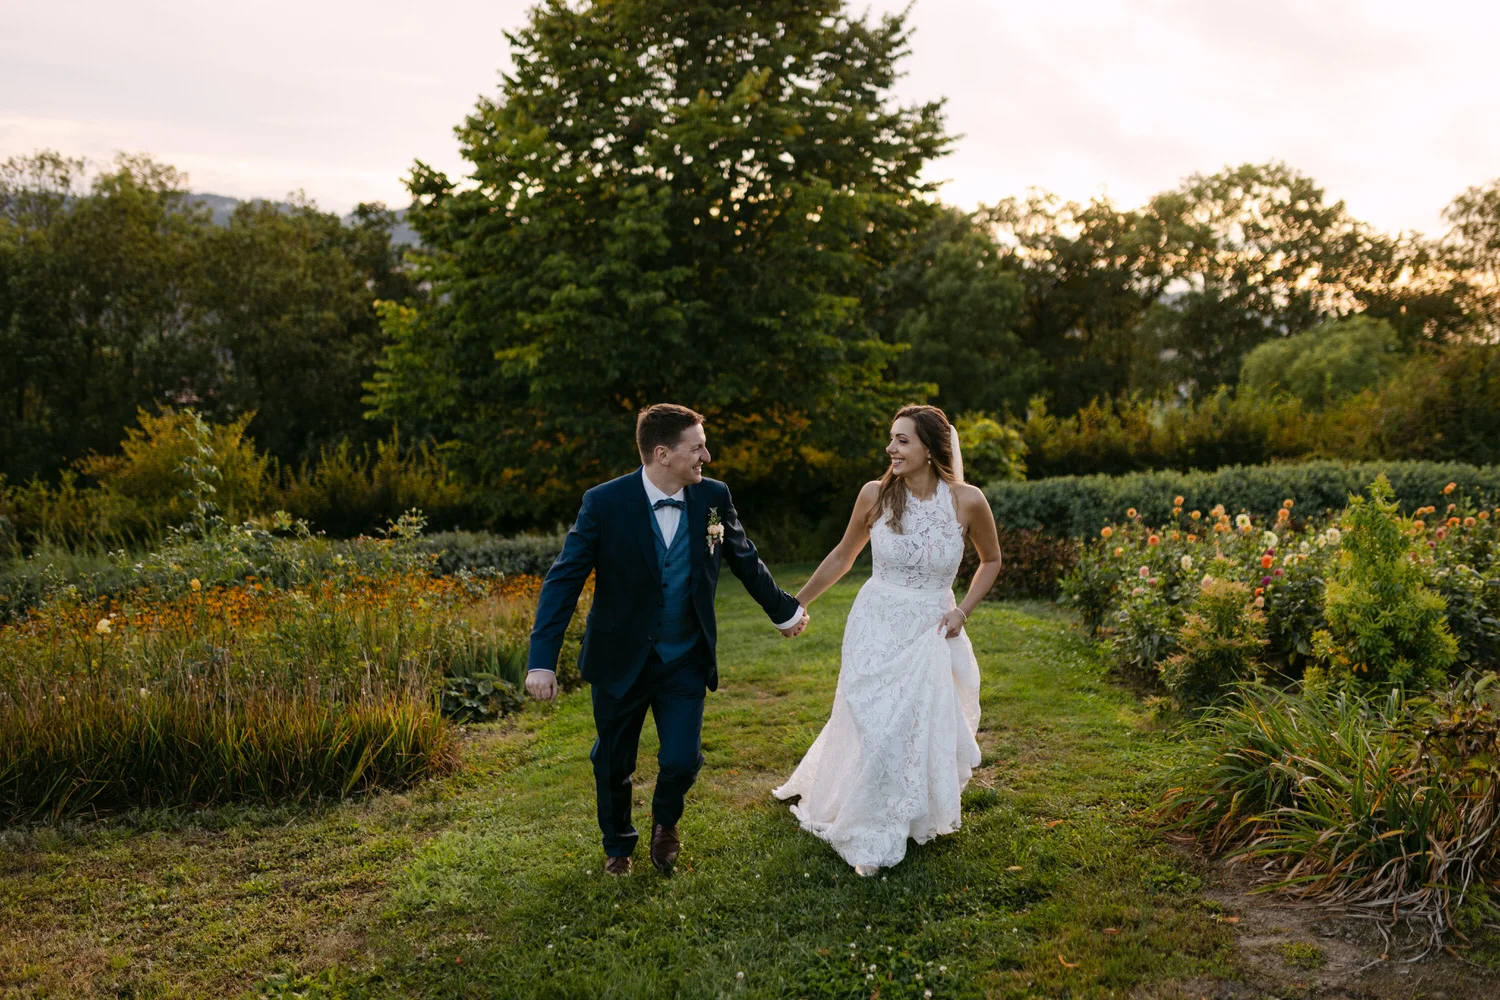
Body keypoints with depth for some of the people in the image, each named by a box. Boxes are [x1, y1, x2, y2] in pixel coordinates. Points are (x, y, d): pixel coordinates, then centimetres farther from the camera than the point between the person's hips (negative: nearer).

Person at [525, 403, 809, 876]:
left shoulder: (713, 497, -8)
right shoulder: (604, 503, -18)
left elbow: (746, 562, 8)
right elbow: (563, 580, -16)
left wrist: (785, 610, 20)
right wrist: (542, 660, -23)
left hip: (686, 660, 2)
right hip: (620, 660, -1)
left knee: (682, 760, -5)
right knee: (613, 764, 13)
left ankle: (665, 819, 32)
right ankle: (618, 845, 43)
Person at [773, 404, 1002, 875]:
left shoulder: (967, 500, -10)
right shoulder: (876, 495, -8)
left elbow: (991, 561, 8)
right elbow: (843, 555, 8)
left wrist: (963, 610, -3)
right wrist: (799, 602, 11)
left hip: (931, 632, 1)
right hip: (876, 627, 0)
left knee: (929, 728, 8)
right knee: (875, 731, -2)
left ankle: (920, 819, 37)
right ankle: (870, 840, 16)